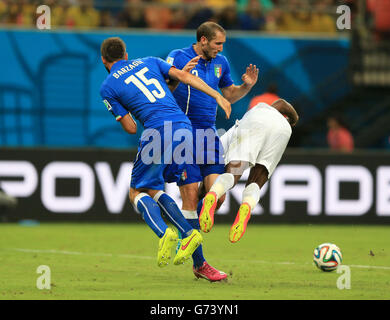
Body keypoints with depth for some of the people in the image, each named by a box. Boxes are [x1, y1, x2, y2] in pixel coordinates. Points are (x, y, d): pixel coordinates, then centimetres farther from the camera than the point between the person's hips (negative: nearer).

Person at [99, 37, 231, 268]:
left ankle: (164, 233, -20)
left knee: (138, 193, 7)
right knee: (153, 190, 19)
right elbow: (183, 76, 11)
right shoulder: (149, 62, 23)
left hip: (158, 130, -6)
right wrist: (217, 96, 10)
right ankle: (189, 233, 0)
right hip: (184, 127, 6)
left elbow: (131, 128, 8)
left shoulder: (108, 87, 10)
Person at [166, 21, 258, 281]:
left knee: (216, 195, -6)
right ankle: (199, 264, -3)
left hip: (209, 133, 6)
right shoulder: (178, 57, -6)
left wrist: (246, 86, 4)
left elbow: (230, 95, 24)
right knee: (191, 196, -7)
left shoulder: (221, 63, 12)